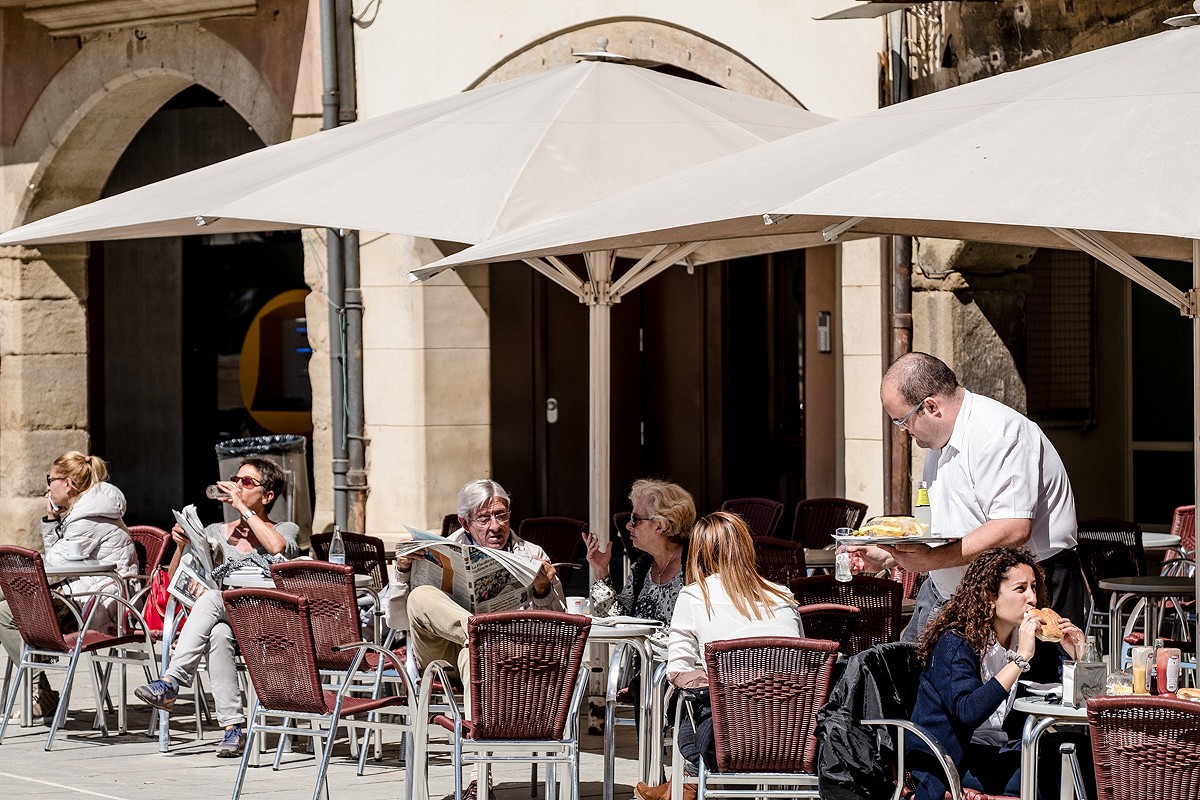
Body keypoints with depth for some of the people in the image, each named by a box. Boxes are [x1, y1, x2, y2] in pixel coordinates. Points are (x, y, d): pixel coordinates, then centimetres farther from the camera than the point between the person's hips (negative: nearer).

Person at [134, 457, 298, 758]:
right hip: (224, 618, 3)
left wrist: (243, 508, -10)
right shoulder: (216, 533, 20)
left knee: (212, 597, -34)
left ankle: (171, 683, -43)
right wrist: (181, 545, -3)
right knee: (218, 633, -37)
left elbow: (278, 547, -17)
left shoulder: (286, 530, 11)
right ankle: (233, 728, -42)